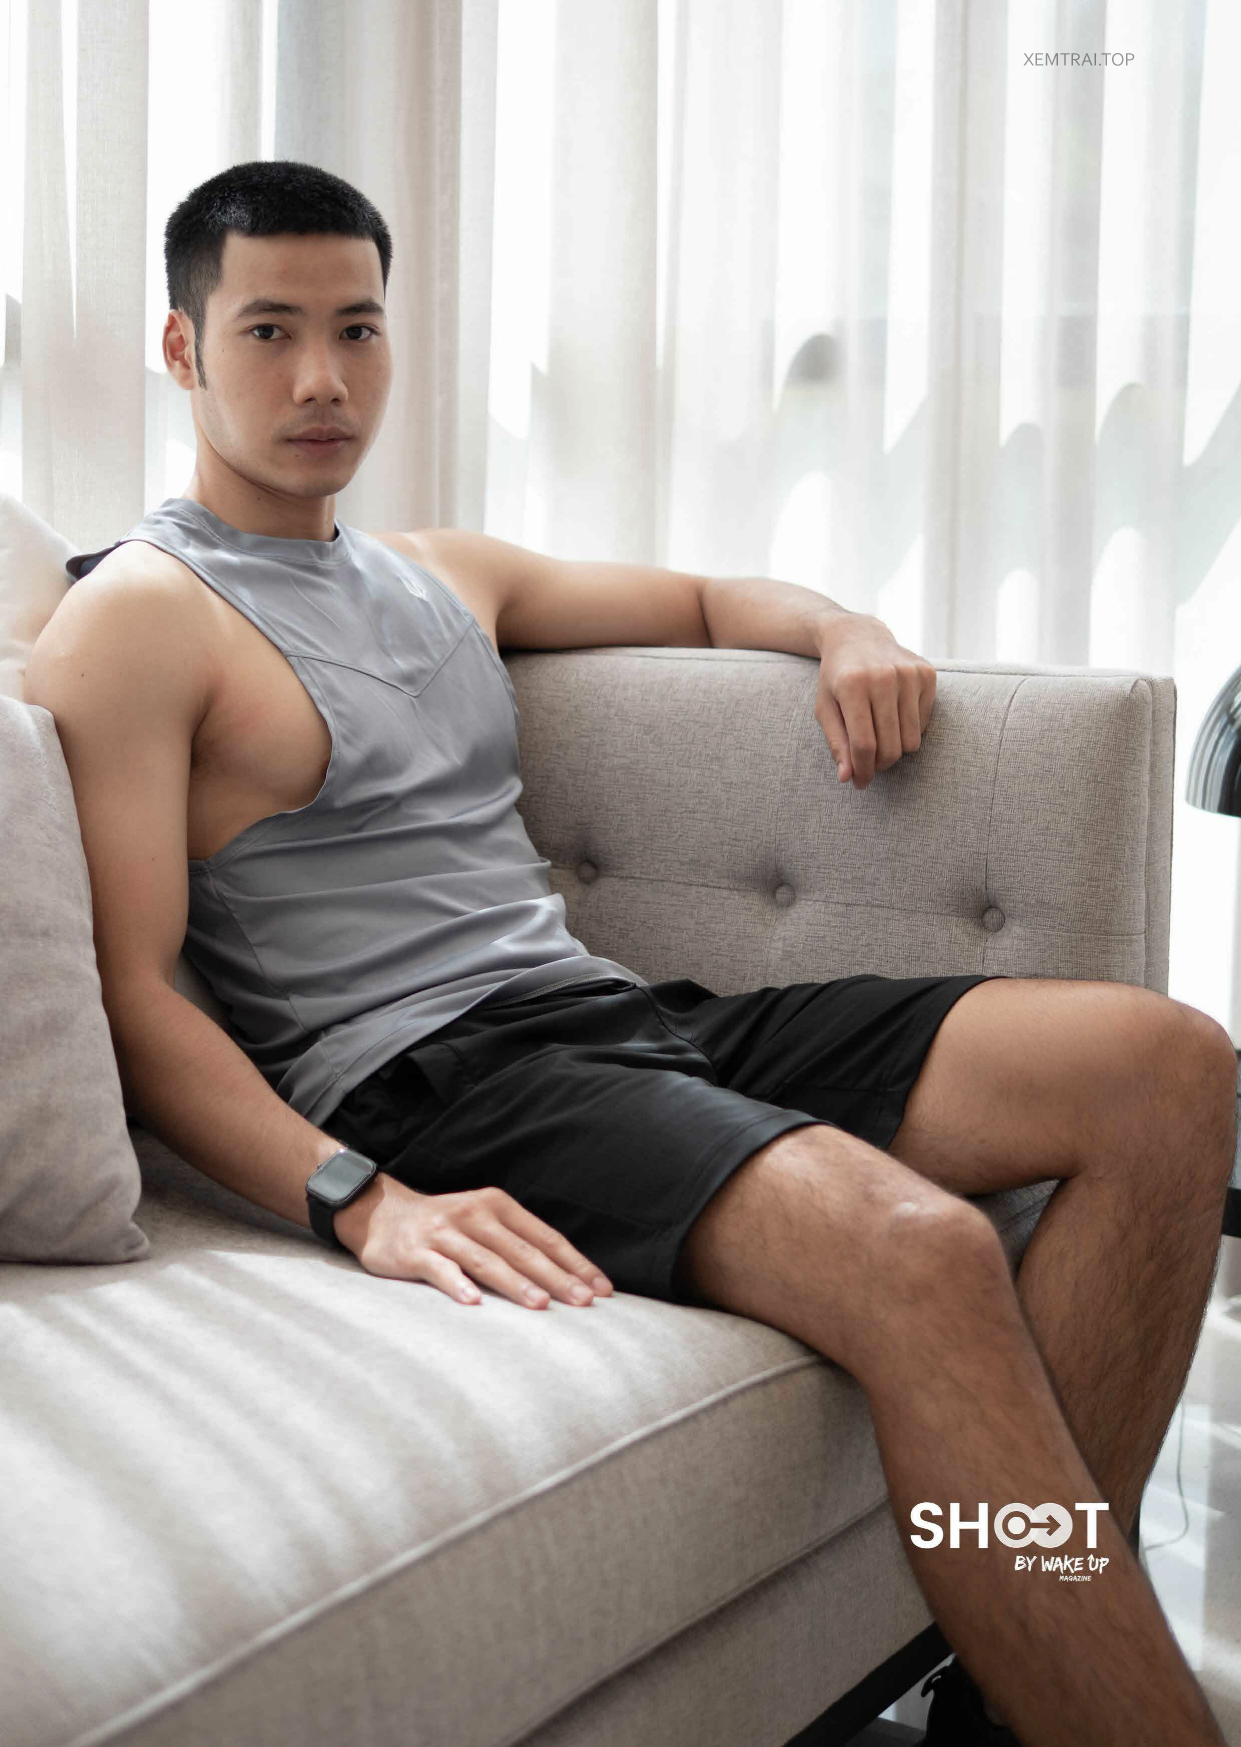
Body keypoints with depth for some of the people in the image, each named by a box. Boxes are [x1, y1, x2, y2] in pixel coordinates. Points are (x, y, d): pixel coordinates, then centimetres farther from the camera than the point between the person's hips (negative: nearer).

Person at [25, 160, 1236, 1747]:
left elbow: (701, 599, 37)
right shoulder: (135, 619, 0)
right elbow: (132, 997, -10)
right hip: (423, 1083, -8)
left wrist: (847, 632, 13)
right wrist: (363, 1205, -24)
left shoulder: (443, 575, 24)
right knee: (917, 1246, -36)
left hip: (629, 1017, 9)